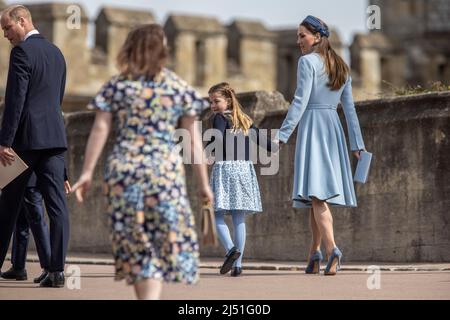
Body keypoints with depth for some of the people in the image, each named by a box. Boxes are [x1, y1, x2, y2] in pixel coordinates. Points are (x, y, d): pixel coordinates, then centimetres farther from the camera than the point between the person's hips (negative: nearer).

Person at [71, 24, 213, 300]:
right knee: (165, 241, 5)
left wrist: (88, 172, 1)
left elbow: (100, 130, -1)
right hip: (166, 170, -1)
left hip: (124, 171, 2)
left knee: (135, 244, 12)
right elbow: (193, 140, 2)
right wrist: (204, 182, 6)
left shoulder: (117, 86, 4)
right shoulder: (180, 88, 3)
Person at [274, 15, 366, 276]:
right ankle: (315, 252, 14)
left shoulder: (308, 61, -5)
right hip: (334, 127, 7)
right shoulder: (341, 67, 17)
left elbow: (301, 101, -13)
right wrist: (357, 144, 17)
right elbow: (350, 108, 16)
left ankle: (332, 249, -30)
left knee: (316, 193, -14)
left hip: (312, 125, -7)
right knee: (321, 191, 12)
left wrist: (282, 135, -13)